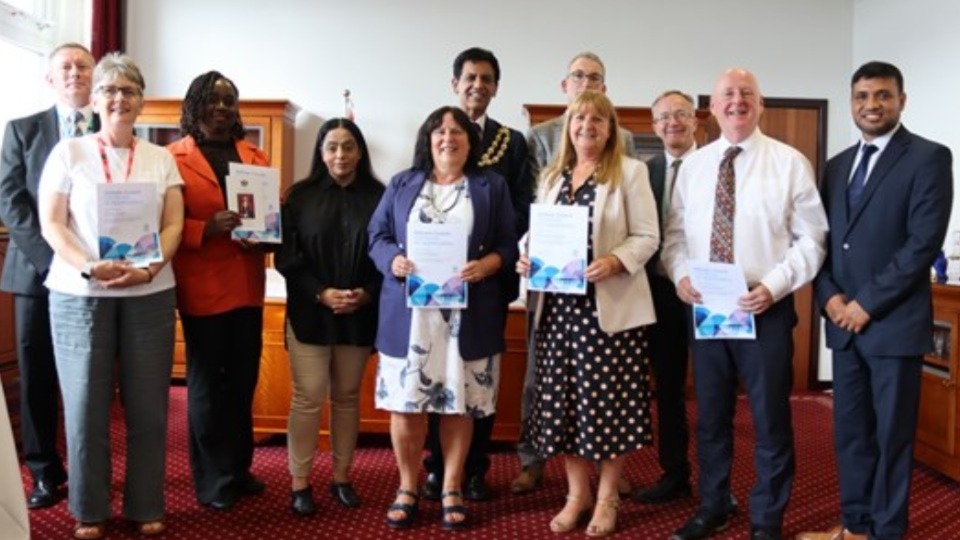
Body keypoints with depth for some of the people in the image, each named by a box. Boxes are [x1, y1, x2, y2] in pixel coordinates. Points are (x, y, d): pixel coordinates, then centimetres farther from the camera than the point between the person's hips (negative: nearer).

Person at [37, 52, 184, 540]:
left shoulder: (161, 158, 10)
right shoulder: (68, 152, 5)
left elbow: (174, 224, 4)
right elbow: (51, 224, -1)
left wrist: (151, 267, -14)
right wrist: (88, 267, -17)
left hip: (149, 294, 2)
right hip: (79, 294, -1)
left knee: (147, 405, 4)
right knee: (86, 404, 4)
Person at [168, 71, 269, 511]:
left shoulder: (255, 157, 13)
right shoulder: (173, 157, -2)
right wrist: (207, 229, -22)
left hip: (248, 286, 5)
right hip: (202, 288, -5)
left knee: (243, 382, 12)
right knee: (206, 385, 4)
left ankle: (238, 467, 27)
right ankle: (212, 479, 16)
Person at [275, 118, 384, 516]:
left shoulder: (379, 196, 2)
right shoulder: (300, 196, 2)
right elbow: (286, 256, -3)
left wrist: (367, 293, -13)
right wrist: (321, 293, -14)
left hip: (360, 314, 1)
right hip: (309, 312, -1)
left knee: (347, 396, 11)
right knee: (308, 398, -1)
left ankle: (342, 478, 22)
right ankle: (300, 483, 10)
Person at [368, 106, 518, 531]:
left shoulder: (491, 186, 9)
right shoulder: (402, 184, 12)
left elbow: (509, 244, 4)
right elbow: (377, 236, 9)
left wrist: (487, 264, -16)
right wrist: (394, 260, -12)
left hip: (468, 316, -1)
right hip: (408, 313, 1)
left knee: (459, 403, 4)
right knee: (405, 402, 2)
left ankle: (452, 490, 20)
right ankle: (407, 488, 20)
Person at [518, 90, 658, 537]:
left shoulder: (630, 171, 0)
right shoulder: (551, 176, 16)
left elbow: (647, 236, -5)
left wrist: (614, 261, -21)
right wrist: (528, 258, -3)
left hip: (609, 306, -5)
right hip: (557, 304, 5)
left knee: (607, 400, 1)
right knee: (562, 399, 7)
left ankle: (607, 497, 18)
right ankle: (576, 493, 23)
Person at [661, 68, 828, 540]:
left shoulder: (790, 163, -2)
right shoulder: (692, 166, 9)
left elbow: (810, 239, -5)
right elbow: (675, 232, 10)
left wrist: (773, 286, -17)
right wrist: (680, 274, -8)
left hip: (765, 308, -3)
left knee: (770, 418, 7)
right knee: (710, 415, 15)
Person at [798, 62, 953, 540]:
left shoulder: (929, 157, -5)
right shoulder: (837, 165, 14)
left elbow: (925, 241, -14)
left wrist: (868, 303, -15)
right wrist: (830, 296, -4)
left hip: (893, 322, -6)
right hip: (843, 321, 6)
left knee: (892, 434, 4)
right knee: (849, 430, 13)